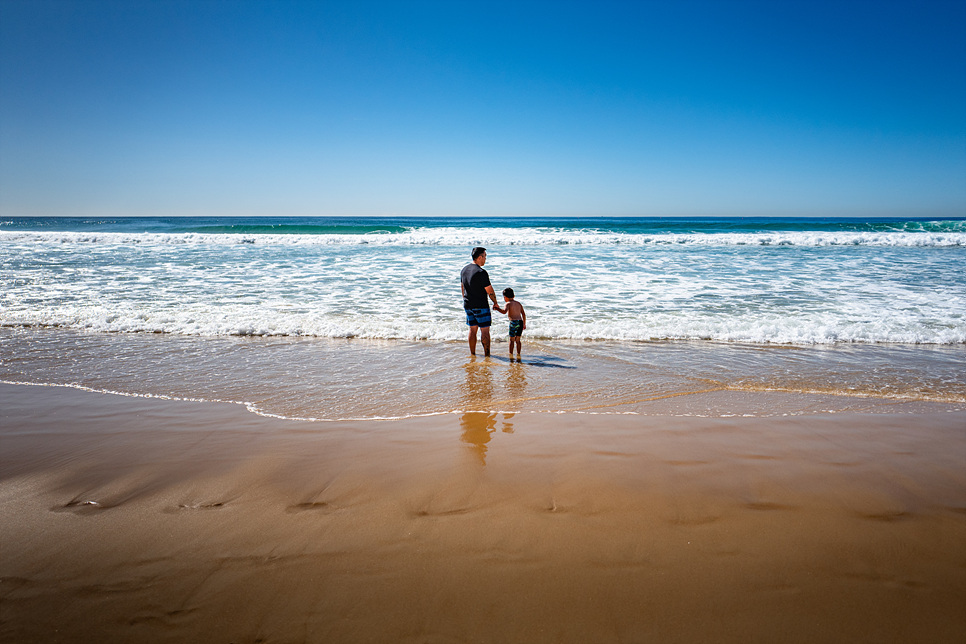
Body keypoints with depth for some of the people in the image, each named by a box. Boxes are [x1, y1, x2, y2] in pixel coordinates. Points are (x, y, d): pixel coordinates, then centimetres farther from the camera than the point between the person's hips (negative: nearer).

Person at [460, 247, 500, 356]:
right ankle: (487, 354, 3)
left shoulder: (464, 269, 5)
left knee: (472, 329, 15)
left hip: (468, 305, 7)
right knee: (485, 330, 1)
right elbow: (490, 291, -15)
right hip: (480, 306, -7)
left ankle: (472, 354, 20)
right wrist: (495, 303, -1)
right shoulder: (481, 272, -20)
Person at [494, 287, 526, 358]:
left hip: (514, 322, -6)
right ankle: (518, 354, 16)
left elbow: (504, 311, -21)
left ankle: (511, 354, 6)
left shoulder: (508, 303, -2)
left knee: (512, 339, 4)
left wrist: (497, 308, -10)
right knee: (518, 339, 15)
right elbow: (523, 314, 18)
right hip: (520, 322, 6)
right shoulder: (518, 303, 18)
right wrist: (524, 324, 24)